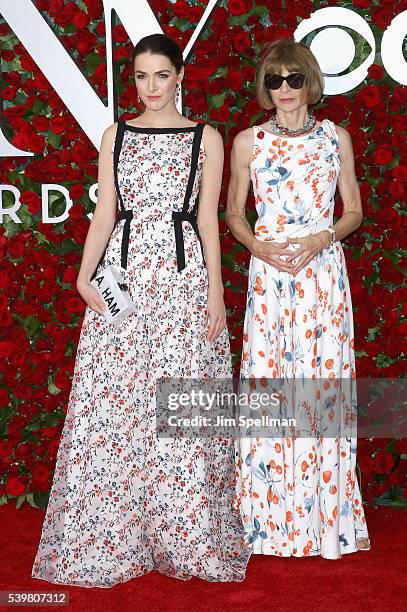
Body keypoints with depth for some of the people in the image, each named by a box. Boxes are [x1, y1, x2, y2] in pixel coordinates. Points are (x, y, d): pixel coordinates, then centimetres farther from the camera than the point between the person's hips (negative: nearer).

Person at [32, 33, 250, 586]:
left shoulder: (205, 138, 7)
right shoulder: (116, 135, 12)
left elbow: (208, 217, 4)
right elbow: (104, 212, 8)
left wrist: (215, 288, -4)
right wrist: (85, 275, -5)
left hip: (183, 274, -1)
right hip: (122, 273, 2)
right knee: (114, 399, 1)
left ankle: (187, 535, 14)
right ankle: (110, 536, 14)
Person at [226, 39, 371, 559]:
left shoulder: (336, 138, 7)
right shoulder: (248, 141, 6)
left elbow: (354, 211, 10)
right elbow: (233, 213, 11)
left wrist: (321, 239, -9)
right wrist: (259, 245, -8)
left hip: (324, 272, 1)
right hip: (269, 274, 0)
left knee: (324, 382, 1)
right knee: (267, 384, -1)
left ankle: (326, 514, 15)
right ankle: (272, 516, 14)